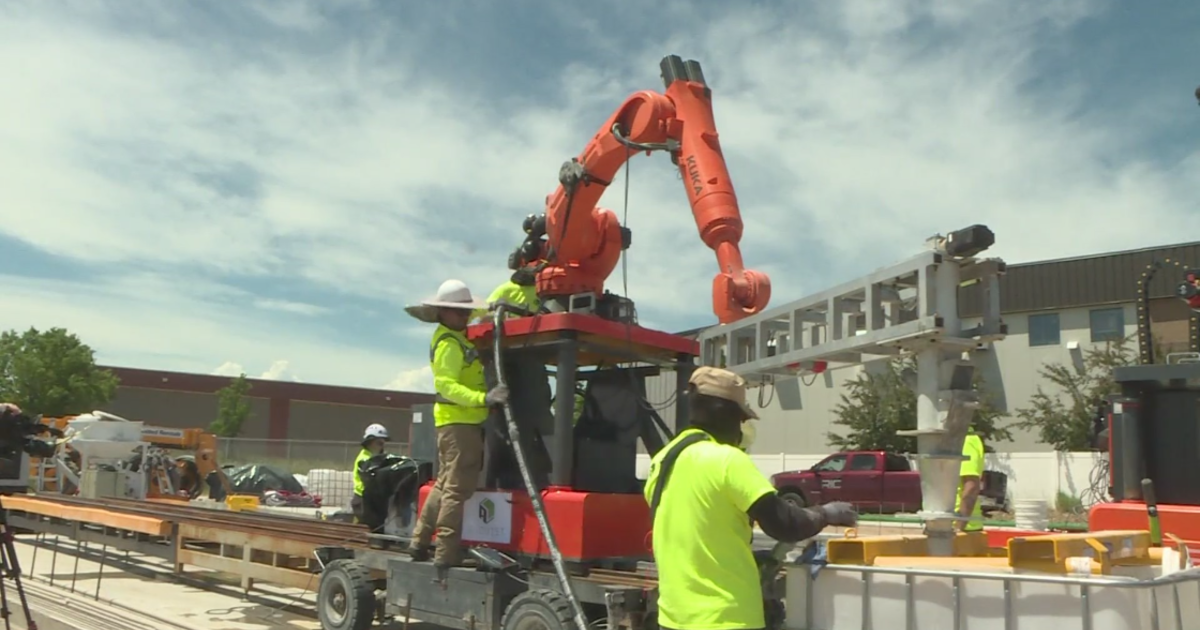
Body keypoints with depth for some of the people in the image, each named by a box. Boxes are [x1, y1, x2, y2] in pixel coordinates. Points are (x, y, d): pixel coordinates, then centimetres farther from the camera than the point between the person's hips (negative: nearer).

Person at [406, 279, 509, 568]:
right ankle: (447, 554, -9)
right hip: (459, 421, -11)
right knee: (457, 489, -10)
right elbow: (445, 384, -26)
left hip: (461, 420, 11)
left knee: (445, 485, 17)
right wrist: (483, 399, -36)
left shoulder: (459, 335, 16)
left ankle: (421, 542, 25)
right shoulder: (448, 343, -15)